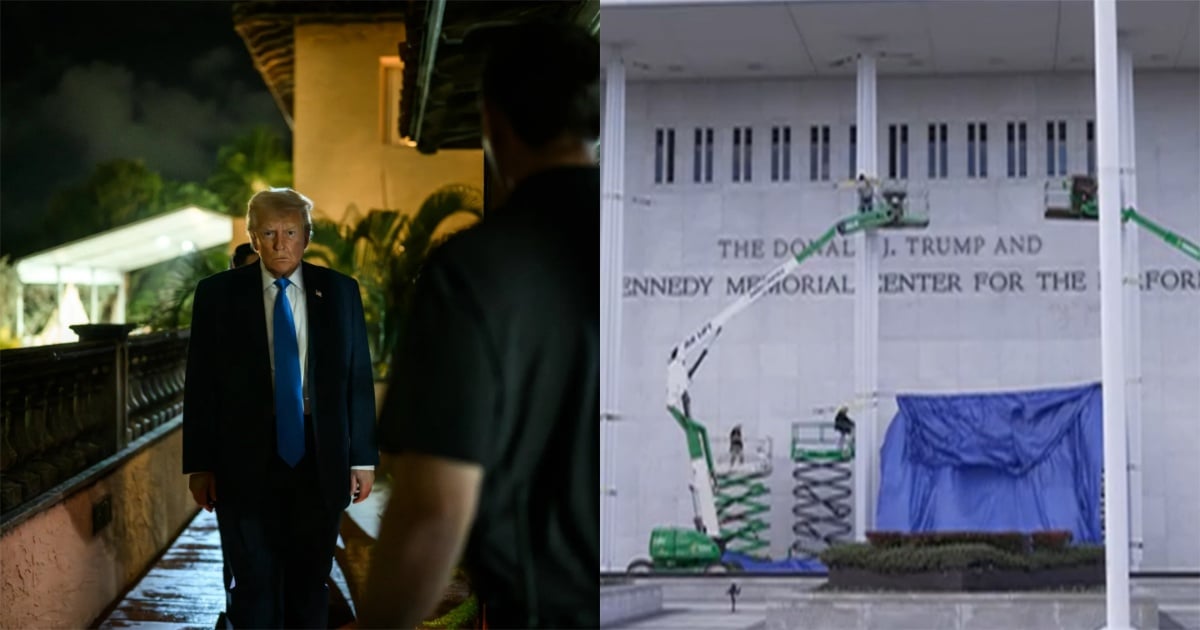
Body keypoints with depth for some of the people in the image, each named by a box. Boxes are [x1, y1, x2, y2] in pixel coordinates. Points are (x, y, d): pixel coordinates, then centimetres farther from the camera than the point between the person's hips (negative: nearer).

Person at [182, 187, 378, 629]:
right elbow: (200, 385, 0)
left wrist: (363, 458, 2)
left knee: (310, 582, 10)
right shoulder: (218, 294, 0)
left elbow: (359, 379, 5)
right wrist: (199, 464, -4)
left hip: (319, 457, 2)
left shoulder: (340, 292, 4)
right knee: (254, 584, 1)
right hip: (246, 459, -1)